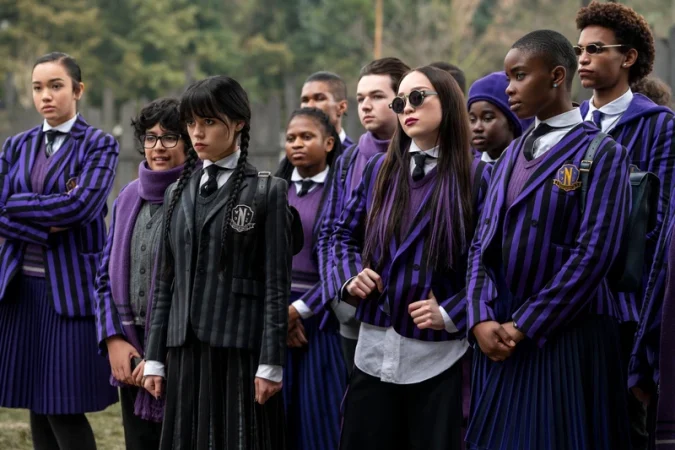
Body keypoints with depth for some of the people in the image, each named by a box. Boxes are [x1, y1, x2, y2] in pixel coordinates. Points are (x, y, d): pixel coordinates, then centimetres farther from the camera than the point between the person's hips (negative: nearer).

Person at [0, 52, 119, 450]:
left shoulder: (99, 145, 0)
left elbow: (82, 206, -15)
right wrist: (47, 227, -14)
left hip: (70, 286, -4)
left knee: (65, 410, -6)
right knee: (38, 407, 7)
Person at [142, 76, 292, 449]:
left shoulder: (267, 191, -1)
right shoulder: (178, 194, 14)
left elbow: (277, 282, -6)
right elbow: (165, 280, 13)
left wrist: (271, 363, -11)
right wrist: (154, 358, 8)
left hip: (241, 350, -5)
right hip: (186, 349, 5)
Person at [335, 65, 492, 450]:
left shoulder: (476, 176, -5)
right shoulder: (381, 169, 9)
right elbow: (346, 234, 19)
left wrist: (451, 314, -15)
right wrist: (351, 278, 0)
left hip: (440, 352, -4)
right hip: (376, 347, 4)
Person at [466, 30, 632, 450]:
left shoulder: (602, 153, -8)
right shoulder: (512, 155, 13)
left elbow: (592, 254, -15)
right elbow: (484, 243, 9)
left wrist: (524, 327, -15)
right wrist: (482, 319, -7)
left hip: (565, 334, -6)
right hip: (499, 333, 6)